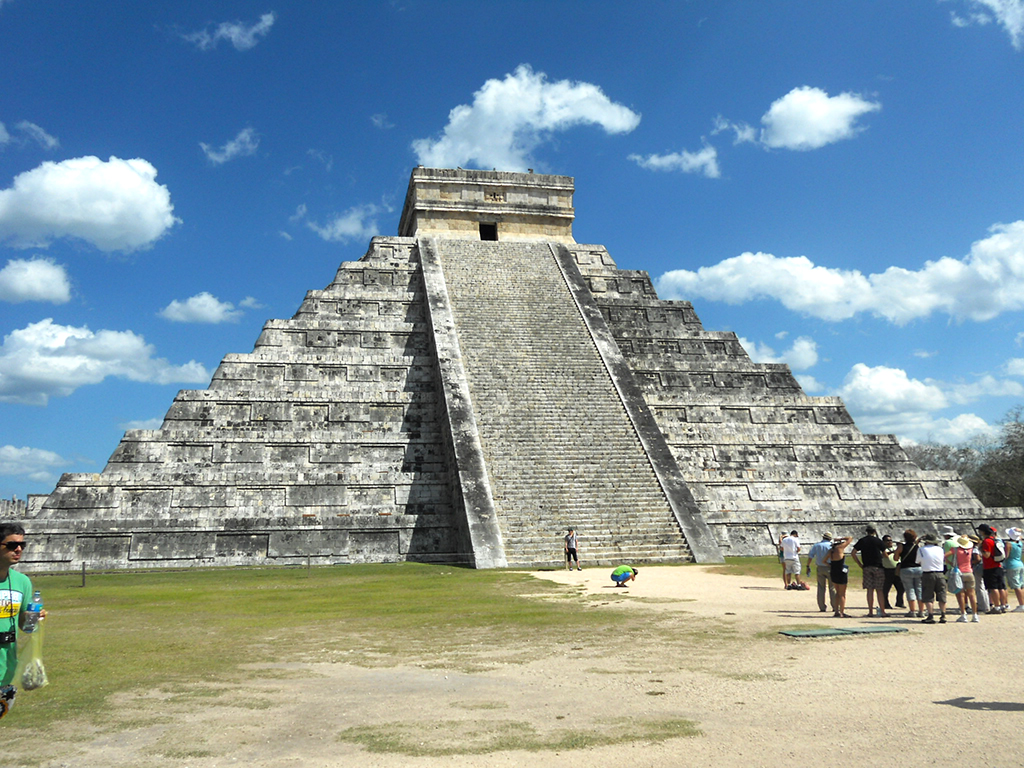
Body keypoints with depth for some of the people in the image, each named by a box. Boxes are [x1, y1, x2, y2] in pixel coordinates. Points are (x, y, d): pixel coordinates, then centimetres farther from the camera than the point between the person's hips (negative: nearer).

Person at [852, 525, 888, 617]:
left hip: (866, 567, 2)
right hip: (878, 566, -2)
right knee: (879, 590, -1)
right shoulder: (877, 540, -3)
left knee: (870, 589, 5)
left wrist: (860, 565, 9)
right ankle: (882, 611, -2)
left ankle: (870, 611, 4)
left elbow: (853, 553, 4)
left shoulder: (862, 540, 6)